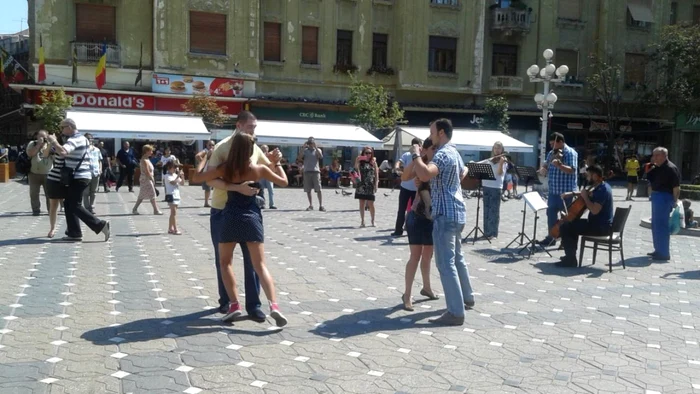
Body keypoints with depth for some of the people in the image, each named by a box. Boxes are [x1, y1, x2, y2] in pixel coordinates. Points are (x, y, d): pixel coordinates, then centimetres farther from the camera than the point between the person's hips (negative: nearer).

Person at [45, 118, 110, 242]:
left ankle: (100, 225, -8)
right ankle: (74, 233, 13)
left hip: (79, 177, -10)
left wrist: (53, 141, -19)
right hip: (78, 177, 10)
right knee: (69, 204, 12)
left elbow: (62, 152, -35)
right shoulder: (80, 138, 16)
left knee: (74, 205, -7)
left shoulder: (74, 139, -17)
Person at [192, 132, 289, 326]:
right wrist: (277, 163, 23)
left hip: (231, 219, 0)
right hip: (252, 218, 1)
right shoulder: (259, 169, -2)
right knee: (260, 265, 1)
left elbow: (199, 176, 7)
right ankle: (274, 305, -15)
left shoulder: (225, 169, -4)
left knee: (225, 262, 17)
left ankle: (234, 305, 7)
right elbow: (284, 182, 9)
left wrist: (203, 158, 22)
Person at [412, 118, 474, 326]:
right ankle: (467, 298, 37)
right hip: (456, 211, 10)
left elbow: (425, 175, -35)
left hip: (446, 213, -10)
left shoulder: (442, 154, -17)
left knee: (446, 263, -10)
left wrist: (416, 155, -22)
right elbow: (463, 172, 35)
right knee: (457, 257, 23)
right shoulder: (454, 152, 14)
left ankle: (456, 313, -10)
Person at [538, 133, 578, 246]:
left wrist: (559, 165, -38)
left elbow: (571, 170, -21)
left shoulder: (570, 153, -10)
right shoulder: (552, 153, 13)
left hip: (566, 191, -8)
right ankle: (551, 237, 21)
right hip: (553, 190, 8)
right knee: (551, 213, 11)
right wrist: (543, 169, -5)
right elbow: (545, 165, 19)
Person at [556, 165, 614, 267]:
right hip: (600, 223, 11)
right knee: (572, 223, 28)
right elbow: (590, 194, 28)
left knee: (564, 227, -14)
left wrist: (585, 197, -18)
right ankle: (570, 255, 33)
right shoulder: (602, 186, 10)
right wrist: (572, 194, 15)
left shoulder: (602, 190, -22)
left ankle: (570, 260, -8)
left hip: (601, 227, -11)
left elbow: (594, 210, -31)